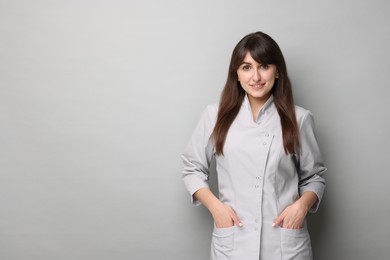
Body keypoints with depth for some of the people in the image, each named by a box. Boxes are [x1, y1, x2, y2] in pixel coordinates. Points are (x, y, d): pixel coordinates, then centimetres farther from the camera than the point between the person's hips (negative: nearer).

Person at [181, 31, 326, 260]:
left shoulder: (299, 119, 0)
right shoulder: (216, 115, 1)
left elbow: (314, 176, 9)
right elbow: (193, 168, 8)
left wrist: (302, 204, -10)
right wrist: (214, 205, -6)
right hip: (232, 241, 0)